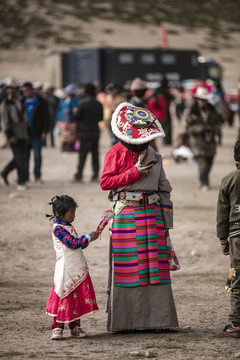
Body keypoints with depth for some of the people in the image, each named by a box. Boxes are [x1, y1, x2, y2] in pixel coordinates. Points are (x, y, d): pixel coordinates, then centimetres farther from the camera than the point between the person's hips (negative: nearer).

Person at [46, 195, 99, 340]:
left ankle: (75, 326, 17)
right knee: (64, 297, -5)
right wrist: (88, 238, -11)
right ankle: (58, 327, 2)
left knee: (78, 298, 9)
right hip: (66, 270, -8)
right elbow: (72, 243, -20)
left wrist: (87, 240, 5)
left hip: (78, 270, 8)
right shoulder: (58, 229, -13)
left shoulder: (69, 227, 15)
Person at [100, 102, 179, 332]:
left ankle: (155, 317, 8)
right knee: (126, 267, -4)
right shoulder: (116, 153, -1)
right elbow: (105, 182, -9)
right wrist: (134, 173, -13)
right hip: (126, 215, -5)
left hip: (152, 215, 5)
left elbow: (164, 189, 16)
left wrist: (166, 222, 12)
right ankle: (123, 320, 1)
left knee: (154, 267, 3)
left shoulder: (153, 155, 14)